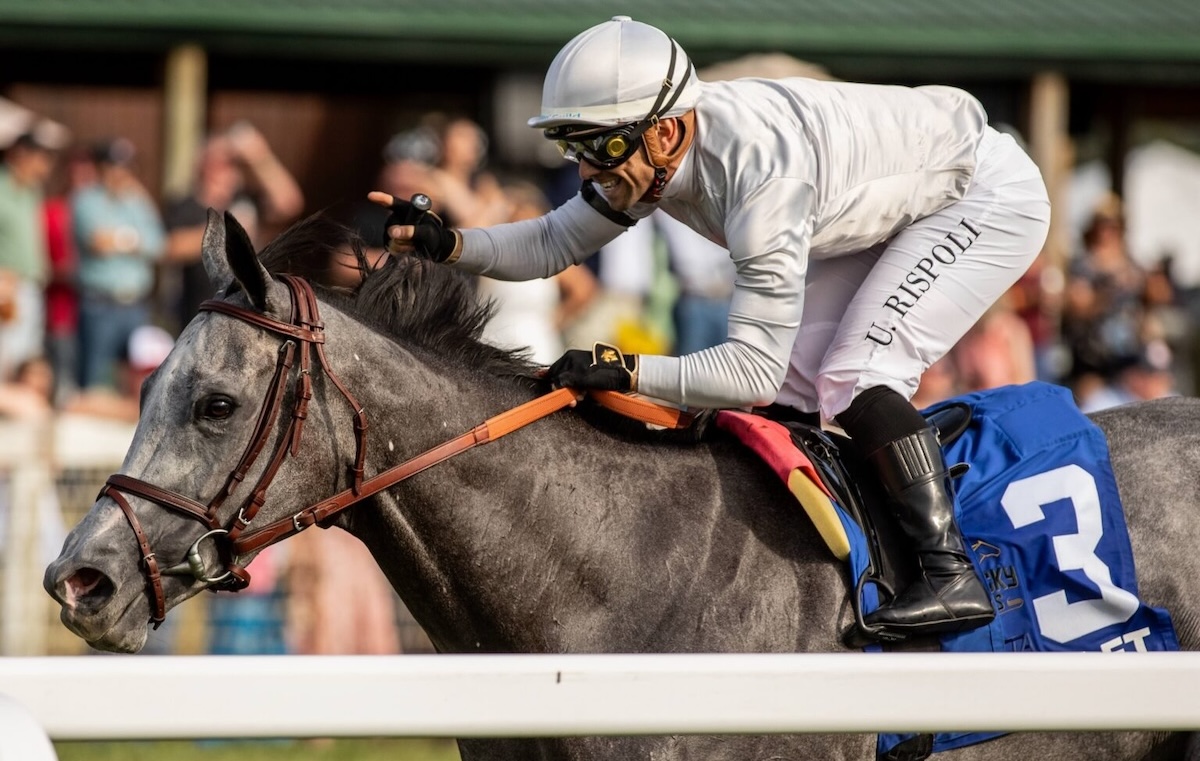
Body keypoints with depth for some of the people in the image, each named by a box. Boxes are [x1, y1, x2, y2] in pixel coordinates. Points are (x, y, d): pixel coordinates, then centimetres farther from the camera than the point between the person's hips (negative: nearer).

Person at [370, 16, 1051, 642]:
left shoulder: (760, 175, -40)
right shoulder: (650, 152, -14)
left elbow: (752, 370, -40)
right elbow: (553, 244, -3)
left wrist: (625, 371, -46)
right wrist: (448, 245, -20)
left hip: (989, 196, -9)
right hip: (899, 205, 9)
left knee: (854, 376, -21)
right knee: (794, 382, 2)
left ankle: (951, 574, -20)